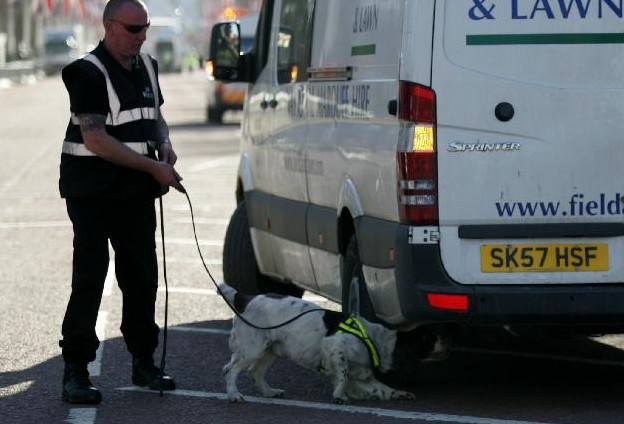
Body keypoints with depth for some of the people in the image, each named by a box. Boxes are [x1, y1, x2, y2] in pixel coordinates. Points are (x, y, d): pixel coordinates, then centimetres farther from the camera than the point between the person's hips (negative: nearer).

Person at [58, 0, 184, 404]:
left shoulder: (147, 66, 9)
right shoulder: (89, 73, -15)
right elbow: (96, 140, -21)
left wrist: (164, 142, 3)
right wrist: (153, 167, -21)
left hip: (137, 193, 7)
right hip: (93, 192, -7)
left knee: (142, 278, 11)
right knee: (89, 280, -8)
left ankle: (144, 363, 21)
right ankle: (75, 371, -5)